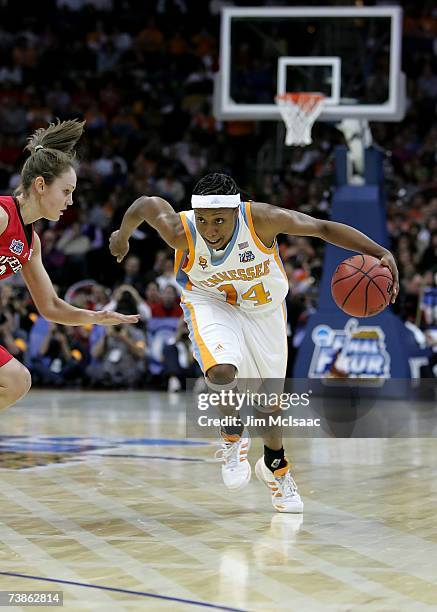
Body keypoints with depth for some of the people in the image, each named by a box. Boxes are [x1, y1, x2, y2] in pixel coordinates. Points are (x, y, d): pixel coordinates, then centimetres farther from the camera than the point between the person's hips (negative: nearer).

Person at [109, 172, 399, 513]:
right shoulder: (181, 232, -32)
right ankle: (234, 437, 0)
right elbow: (147, 204, -13)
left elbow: (323, 228, -25)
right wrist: (122, 236, 8)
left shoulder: (261, 219, -34)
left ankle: (275, 467, 44)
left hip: (263, 307, 1)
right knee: (221, 371, -31)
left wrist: (380, 253, -35)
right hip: (210, 303, -1)